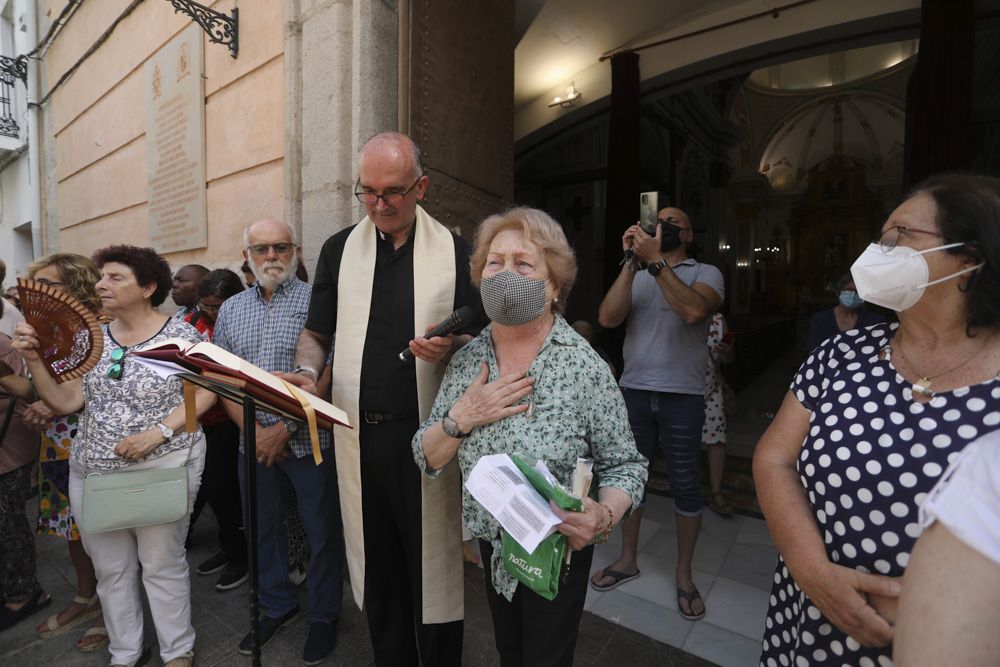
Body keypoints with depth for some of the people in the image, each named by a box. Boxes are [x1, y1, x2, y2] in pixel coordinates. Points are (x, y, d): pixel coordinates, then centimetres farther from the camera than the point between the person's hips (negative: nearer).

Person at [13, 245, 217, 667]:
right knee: (110, 569, 17)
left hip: (162, 468, -5)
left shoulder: (179, 334, -10)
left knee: (162, 564, 7)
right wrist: (33, 360, -9)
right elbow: (64, 402, 3)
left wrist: (159, 431, -21)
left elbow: (205, 394, -12)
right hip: (93, 471, 5)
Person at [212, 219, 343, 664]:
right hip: (252, 443, 5)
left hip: (308, 441, -5)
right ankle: (277, 606, 40)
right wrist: (251, 431, -7)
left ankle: (324, 615, 30)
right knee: (262, 527, 18)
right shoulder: (231, 309, 9)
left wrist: (284, 430, -16)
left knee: (322, 531, 8)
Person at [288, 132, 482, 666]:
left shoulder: (456, 251, -1)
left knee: (433, 565, 11)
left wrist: (451, 346, -18)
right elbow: (316, 333, 12)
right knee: (375, 564, 17)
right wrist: (307, 373, -8)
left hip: (427, 434, -2)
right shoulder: (339, 248, 7)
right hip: (357, 431, 3)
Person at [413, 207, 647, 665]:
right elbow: (427, 459, -5)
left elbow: (625, 465, -13)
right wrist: (462, 417, -24)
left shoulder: (586, 368, -21)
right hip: (491, 543, 4)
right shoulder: (466, 360, -10)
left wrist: (603, 516, -32)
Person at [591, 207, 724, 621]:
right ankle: (628, 560, 33)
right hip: (633, 392, 3)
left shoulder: (705, 273, 2)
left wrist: (655, 261, -22)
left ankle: (683, 573, 29)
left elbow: (694, 311, -22)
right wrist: (632, 261, -15)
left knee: (684, 484, 8)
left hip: (682, 396, -2)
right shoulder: (636, 274, 9)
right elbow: (607, 318, -10)